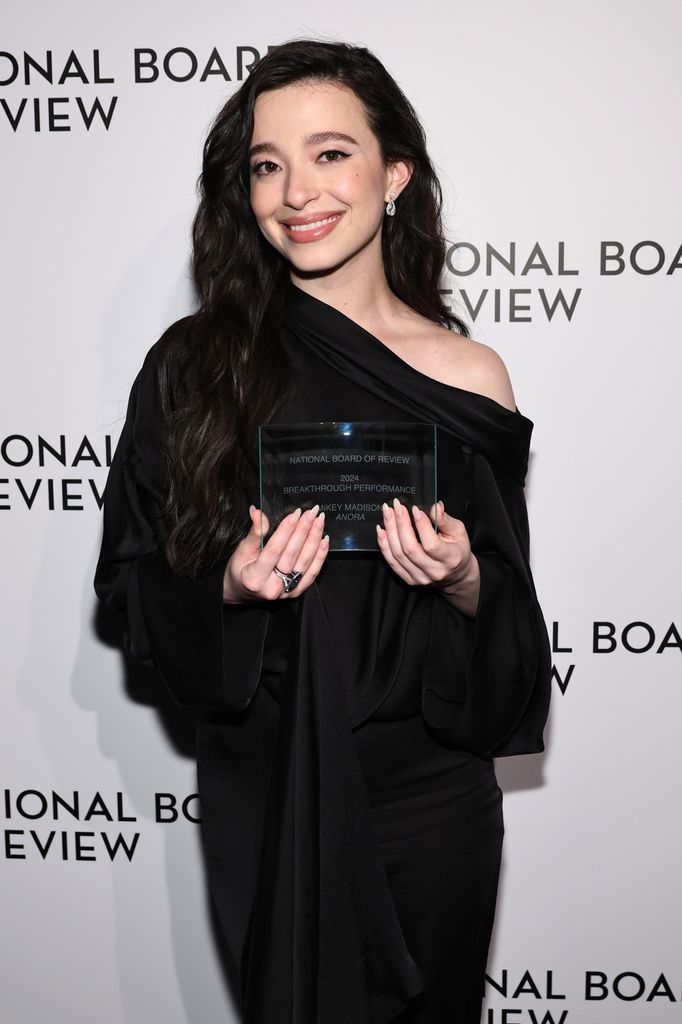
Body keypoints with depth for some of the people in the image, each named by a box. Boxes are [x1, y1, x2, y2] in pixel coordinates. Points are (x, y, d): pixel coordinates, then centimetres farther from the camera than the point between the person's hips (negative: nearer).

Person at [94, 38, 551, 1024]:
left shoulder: (469, 376, -4)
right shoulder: (196, 365, -6)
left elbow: (511, 635, 2)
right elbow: (135, 581, -1)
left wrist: (463, 579, -18)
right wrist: (229, 586, -19)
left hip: (430, 794, 1)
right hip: (265, 794, 0)